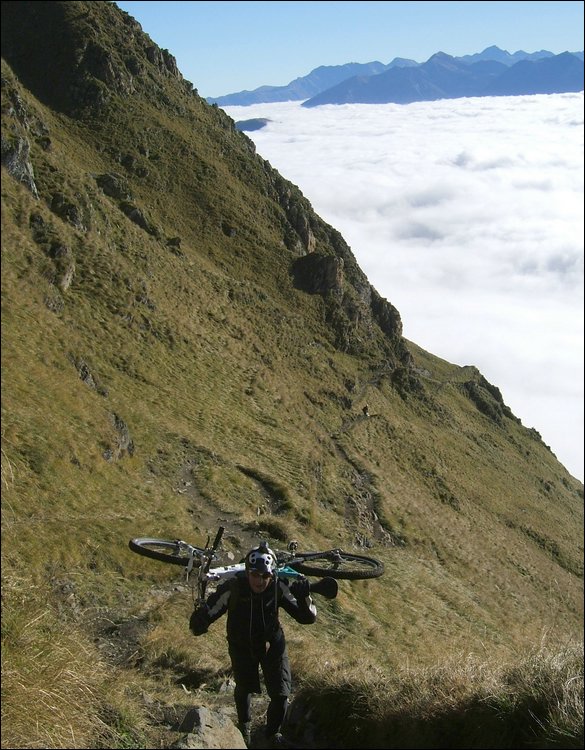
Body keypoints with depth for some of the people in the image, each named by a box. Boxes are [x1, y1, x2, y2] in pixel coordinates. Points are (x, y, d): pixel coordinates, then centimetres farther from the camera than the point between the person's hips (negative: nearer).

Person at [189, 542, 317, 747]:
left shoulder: (279, 586, -26)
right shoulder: (233, 587, -30)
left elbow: (307, 618, -23)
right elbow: (210, 611, -27)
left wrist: (303, 597, -43)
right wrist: (199, 624, -50)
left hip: (272, 644, 0)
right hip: (242, 645, 0)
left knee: (281, 694, -2)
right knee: (243, 690, 18)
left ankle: (273, 731, 30)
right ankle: (244, 725, 51)